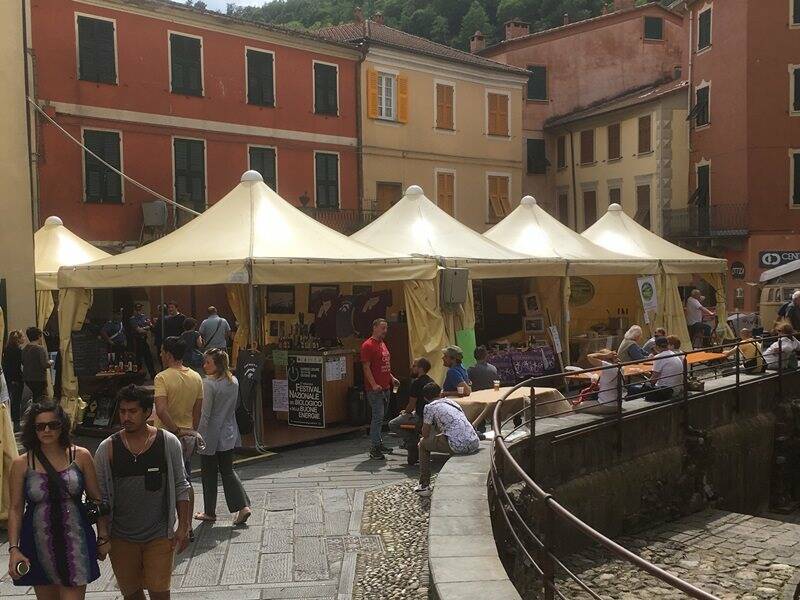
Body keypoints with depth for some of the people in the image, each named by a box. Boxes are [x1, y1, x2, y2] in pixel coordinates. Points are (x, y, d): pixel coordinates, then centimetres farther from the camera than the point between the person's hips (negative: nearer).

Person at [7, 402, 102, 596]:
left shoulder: (80, 456, -2)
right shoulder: (21, 464, -1)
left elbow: (96, 499, 3)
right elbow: (15, 509, 1)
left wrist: (103, 537, 4)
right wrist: (13, 548, -7)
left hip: (74, 542, -1)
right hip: (39, 543, 1)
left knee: (73, 595, -5)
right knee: (47, 595, 13)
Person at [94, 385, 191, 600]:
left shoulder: (168, 443, -6)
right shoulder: (107, 448, -4)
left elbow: (180, 487, 1)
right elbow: (101, 495, 2)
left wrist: (183, 527, -1)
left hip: (159, 535, -1)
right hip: (121, 537, 2)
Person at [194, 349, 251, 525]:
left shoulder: (209, 384, -19)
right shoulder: (234, 382, 2)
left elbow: (204, 414, -17)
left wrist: (198, 435, -10)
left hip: (211, 437, -6)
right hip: (229, 435, 6)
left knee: (209, 474, 9)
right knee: (227, 471, 15)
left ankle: (210, 512, 20)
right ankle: (243, 506, 4)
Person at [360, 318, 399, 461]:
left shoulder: (382, 344, 17)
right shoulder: (368, 345, -11)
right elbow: (366, 367, -15)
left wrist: (391, 378, 18)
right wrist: (374, 384, -21)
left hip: (385, 387, 9)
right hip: (375, 389, -9)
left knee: (380, 417, 14)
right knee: (378, 417, -10)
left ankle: (379, 444, 22)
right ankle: (375, 449, -6)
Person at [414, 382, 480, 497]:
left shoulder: (430, 407, 5)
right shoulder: (452, 402, 25)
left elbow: (425, 434, 10)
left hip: (458, 446, -7)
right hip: (474, 444, 7)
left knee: (423, 444, 17)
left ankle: (424, 486, 19)